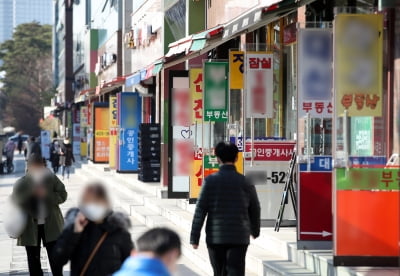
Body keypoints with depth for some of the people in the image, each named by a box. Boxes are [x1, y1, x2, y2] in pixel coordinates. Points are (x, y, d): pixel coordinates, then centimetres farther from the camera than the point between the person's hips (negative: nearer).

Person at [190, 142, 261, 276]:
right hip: (239, 237, 0)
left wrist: (194, 237, -3)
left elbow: (200, 210, -7)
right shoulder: (245, 182, 1)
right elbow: (255, 209, 12)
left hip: (215, 237, 0)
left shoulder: (210, 181, -4)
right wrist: (255, 230, 30)